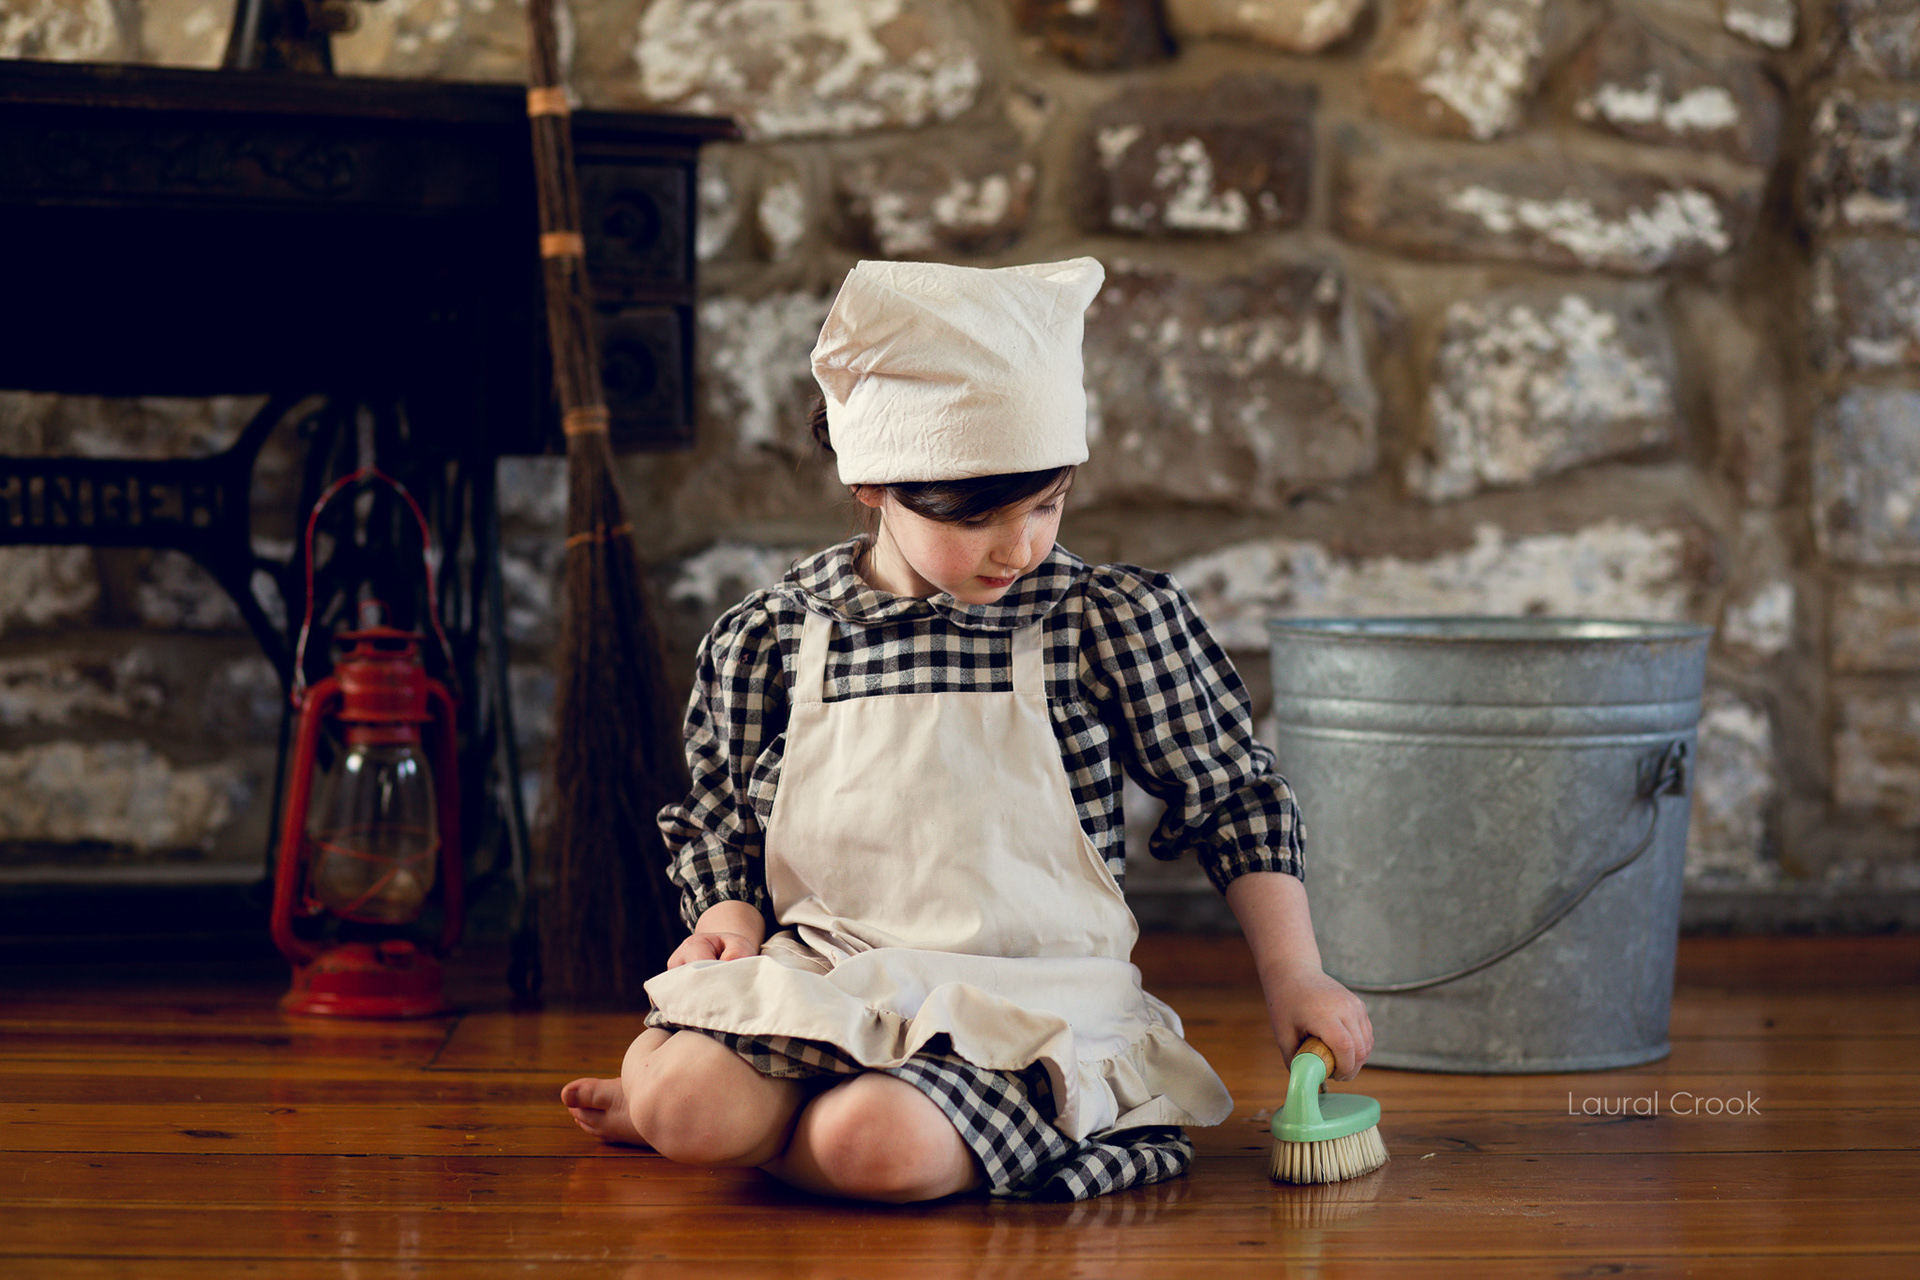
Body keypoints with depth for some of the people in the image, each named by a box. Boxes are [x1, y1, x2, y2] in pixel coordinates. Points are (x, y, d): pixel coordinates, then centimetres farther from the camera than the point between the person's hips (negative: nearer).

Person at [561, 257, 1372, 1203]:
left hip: (1034, 1004, -1)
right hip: (823, 983, 2)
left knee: (880, 1146, -33)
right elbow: (720, 820, 17)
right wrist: (730, 920, -3)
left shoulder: (1112, 622, -2)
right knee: (687, 1100, -29)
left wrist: (1292, 977, 1)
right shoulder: (767, 641, 2)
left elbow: (1232, 795, 7)